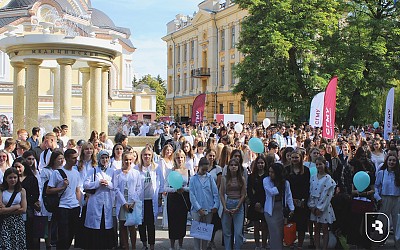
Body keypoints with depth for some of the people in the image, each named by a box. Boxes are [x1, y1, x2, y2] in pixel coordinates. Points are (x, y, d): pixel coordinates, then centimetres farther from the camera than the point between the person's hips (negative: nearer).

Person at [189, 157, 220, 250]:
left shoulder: (210, 178, 3)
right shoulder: (193, 179, -1)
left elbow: (215, 192, 3)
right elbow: (192, 195, -4)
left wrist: (216, 205, -8)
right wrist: (198, 208, -10)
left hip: (209, 209, 2)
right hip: (197, 210, -1)